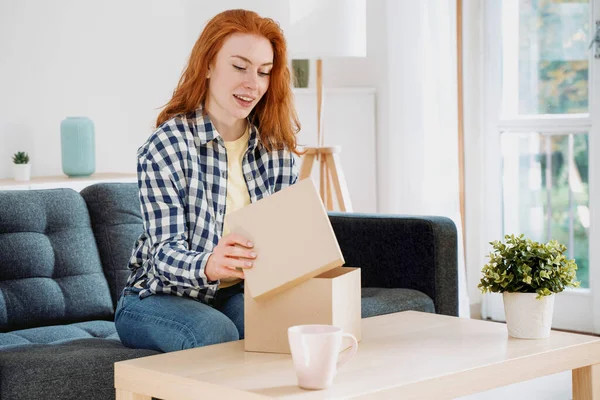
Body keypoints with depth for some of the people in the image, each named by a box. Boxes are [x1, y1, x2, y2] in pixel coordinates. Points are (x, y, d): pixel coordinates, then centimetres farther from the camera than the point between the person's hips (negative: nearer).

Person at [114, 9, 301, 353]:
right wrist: (209, 265, -46)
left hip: (238, 294, 4)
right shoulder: (166, 146, -14)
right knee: (216, 334, -35)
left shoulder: (278, 148, 2)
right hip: (160, 297, -4)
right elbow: (165, 252, -22)